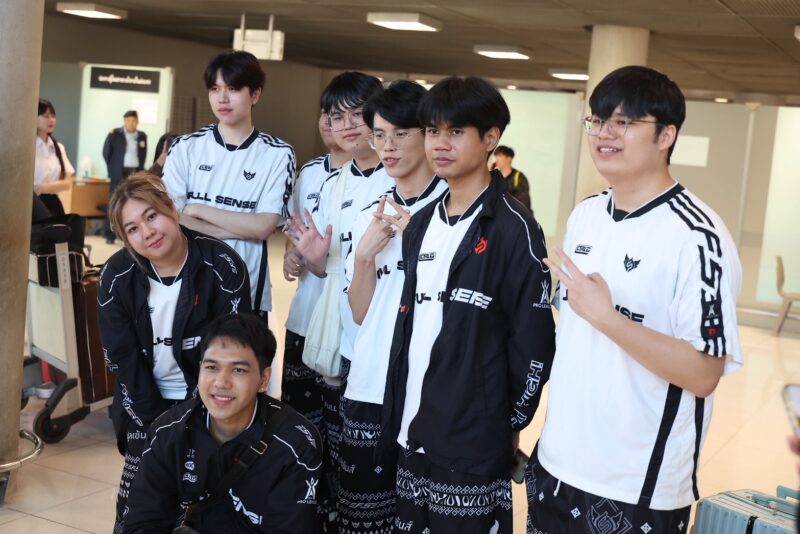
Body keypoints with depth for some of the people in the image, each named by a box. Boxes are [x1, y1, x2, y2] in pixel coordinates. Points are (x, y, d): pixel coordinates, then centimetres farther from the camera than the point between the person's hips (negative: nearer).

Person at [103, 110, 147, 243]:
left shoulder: (142, 136, 7)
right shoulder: (115, 134, -2)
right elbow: (106, 152, 3)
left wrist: (140, 170, 4)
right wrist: (113, 169, 2)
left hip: (135, 175, 3)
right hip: (119, 174, -3)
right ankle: (109, 235, 5)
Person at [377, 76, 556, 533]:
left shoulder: (514, 228, -12)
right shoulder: (422, 224, 10)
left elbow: (534, 340, -11)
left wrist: (511, 424, -6)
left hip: (474, 443, -6)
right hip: (413, 432, 7)